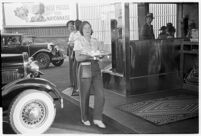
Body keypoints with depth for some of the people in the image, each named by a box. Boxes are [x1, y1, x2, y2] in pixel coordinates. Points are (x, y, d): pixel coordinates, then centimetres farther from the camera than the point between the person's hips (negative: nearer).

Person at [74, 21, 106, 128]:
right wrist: (89, 56, -24)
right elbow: (77, 58, -10)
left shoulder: (95, 41, 12)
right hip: (84, 69, -4)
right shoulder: (78, 42, -2)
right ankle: (84, 118, 25)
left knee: (100, 94, -4)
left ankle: (97, 119, 7)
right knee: (85, 96, 5)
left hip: (96, 68, 4)